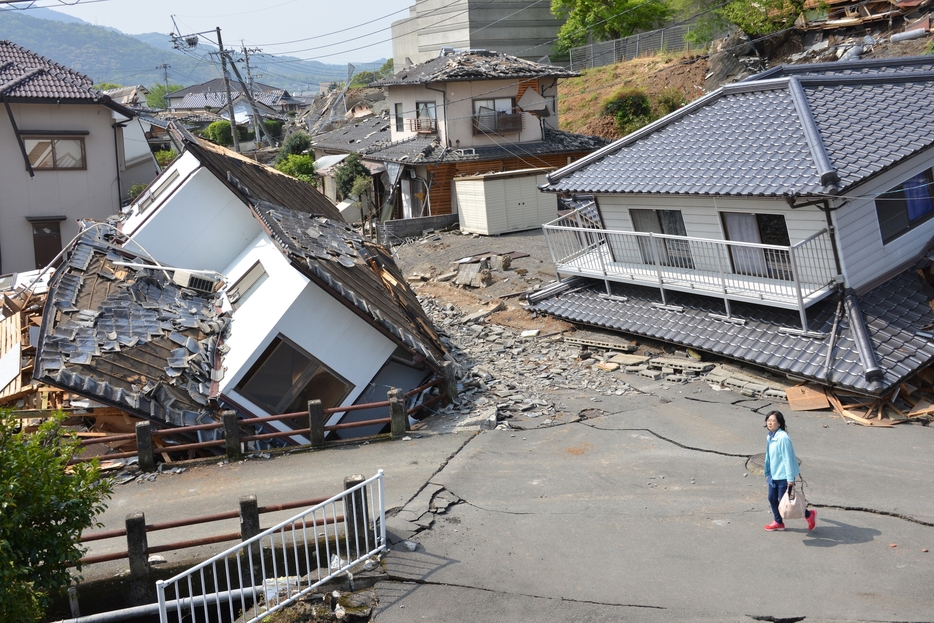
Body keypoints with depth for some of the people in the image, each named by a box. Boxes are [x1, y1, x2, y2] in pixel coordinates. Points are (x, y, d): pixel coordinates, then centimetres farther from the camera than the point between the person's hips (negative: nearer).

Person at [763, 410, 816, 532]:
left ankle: (809, 514, 20)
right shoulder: (770, 437, 4)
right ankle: (778, 523, 32)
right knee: (772, 499, 14)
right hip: (773, 475, 8)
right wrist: (768, 473, 20)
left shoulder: (783, 438, -24)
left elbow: (788, 459, -22)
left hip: (783, 476, -8)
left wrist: (790, 478, -21)